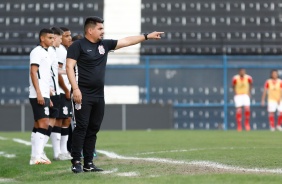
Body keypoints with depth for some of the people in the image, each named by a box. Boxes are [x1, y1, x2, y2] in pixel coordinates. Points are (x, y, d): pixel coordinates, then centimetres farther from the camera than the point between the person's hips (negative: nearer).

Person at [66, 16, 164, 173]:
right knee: (82, 127, -9)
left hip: (99, 95, 7)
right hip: (83, 95, -7)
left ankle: (88, 163, 12)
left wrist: (147, 36, 16)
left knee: (93, 129, 7)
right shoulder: (78, 46, -5)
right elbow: (70, 67, -11)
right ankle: (76, 163, -7)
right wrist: (75, 89, -20)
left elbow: (127, 41, 18)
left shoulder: (104, 44, 13)